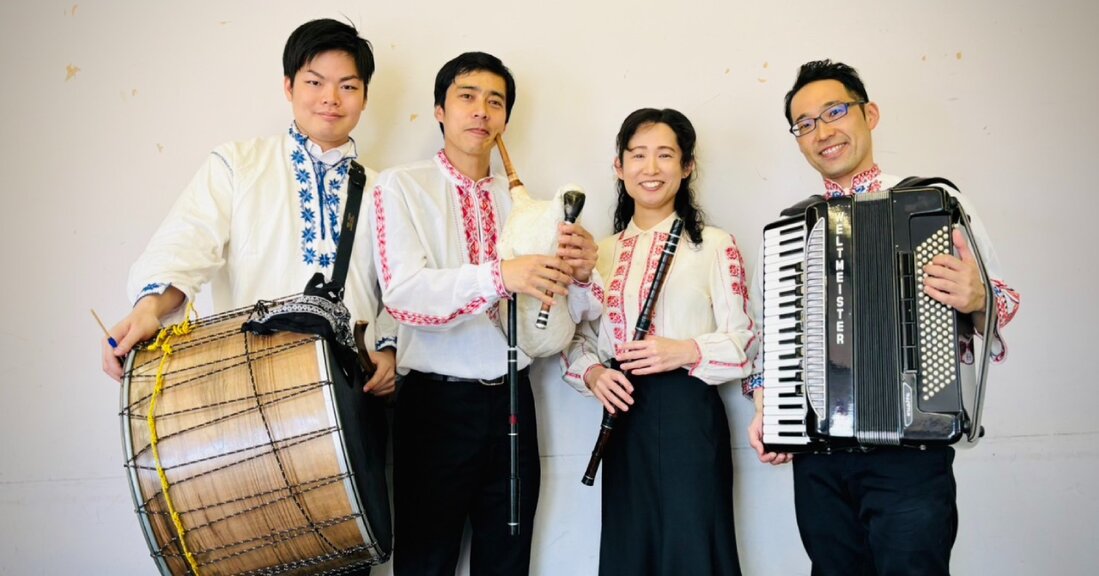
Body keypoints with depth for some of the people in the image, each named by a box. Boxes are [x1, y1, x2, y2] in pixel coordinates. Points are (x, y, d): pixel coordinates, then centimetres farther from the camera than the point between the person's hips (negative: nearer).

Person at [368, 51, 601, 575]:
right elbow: (403, 294, -19)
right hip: (436, 401, -4)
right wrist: (498, 276, -33)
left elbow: (563, 314, 5)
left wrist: (580, 273, -16)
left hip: (511, 400, 4)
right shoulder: (402, 187, -3)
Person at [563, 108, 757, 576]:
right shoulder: (604, 252, 11)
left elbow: (743, 340, -3)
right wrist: (592, 373, -6)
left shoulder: (714, 245, -1)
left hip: (689, 414, -4)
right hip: (625, 415, 4)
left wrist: (686, 351, -18)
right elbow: (581, 338, 13)